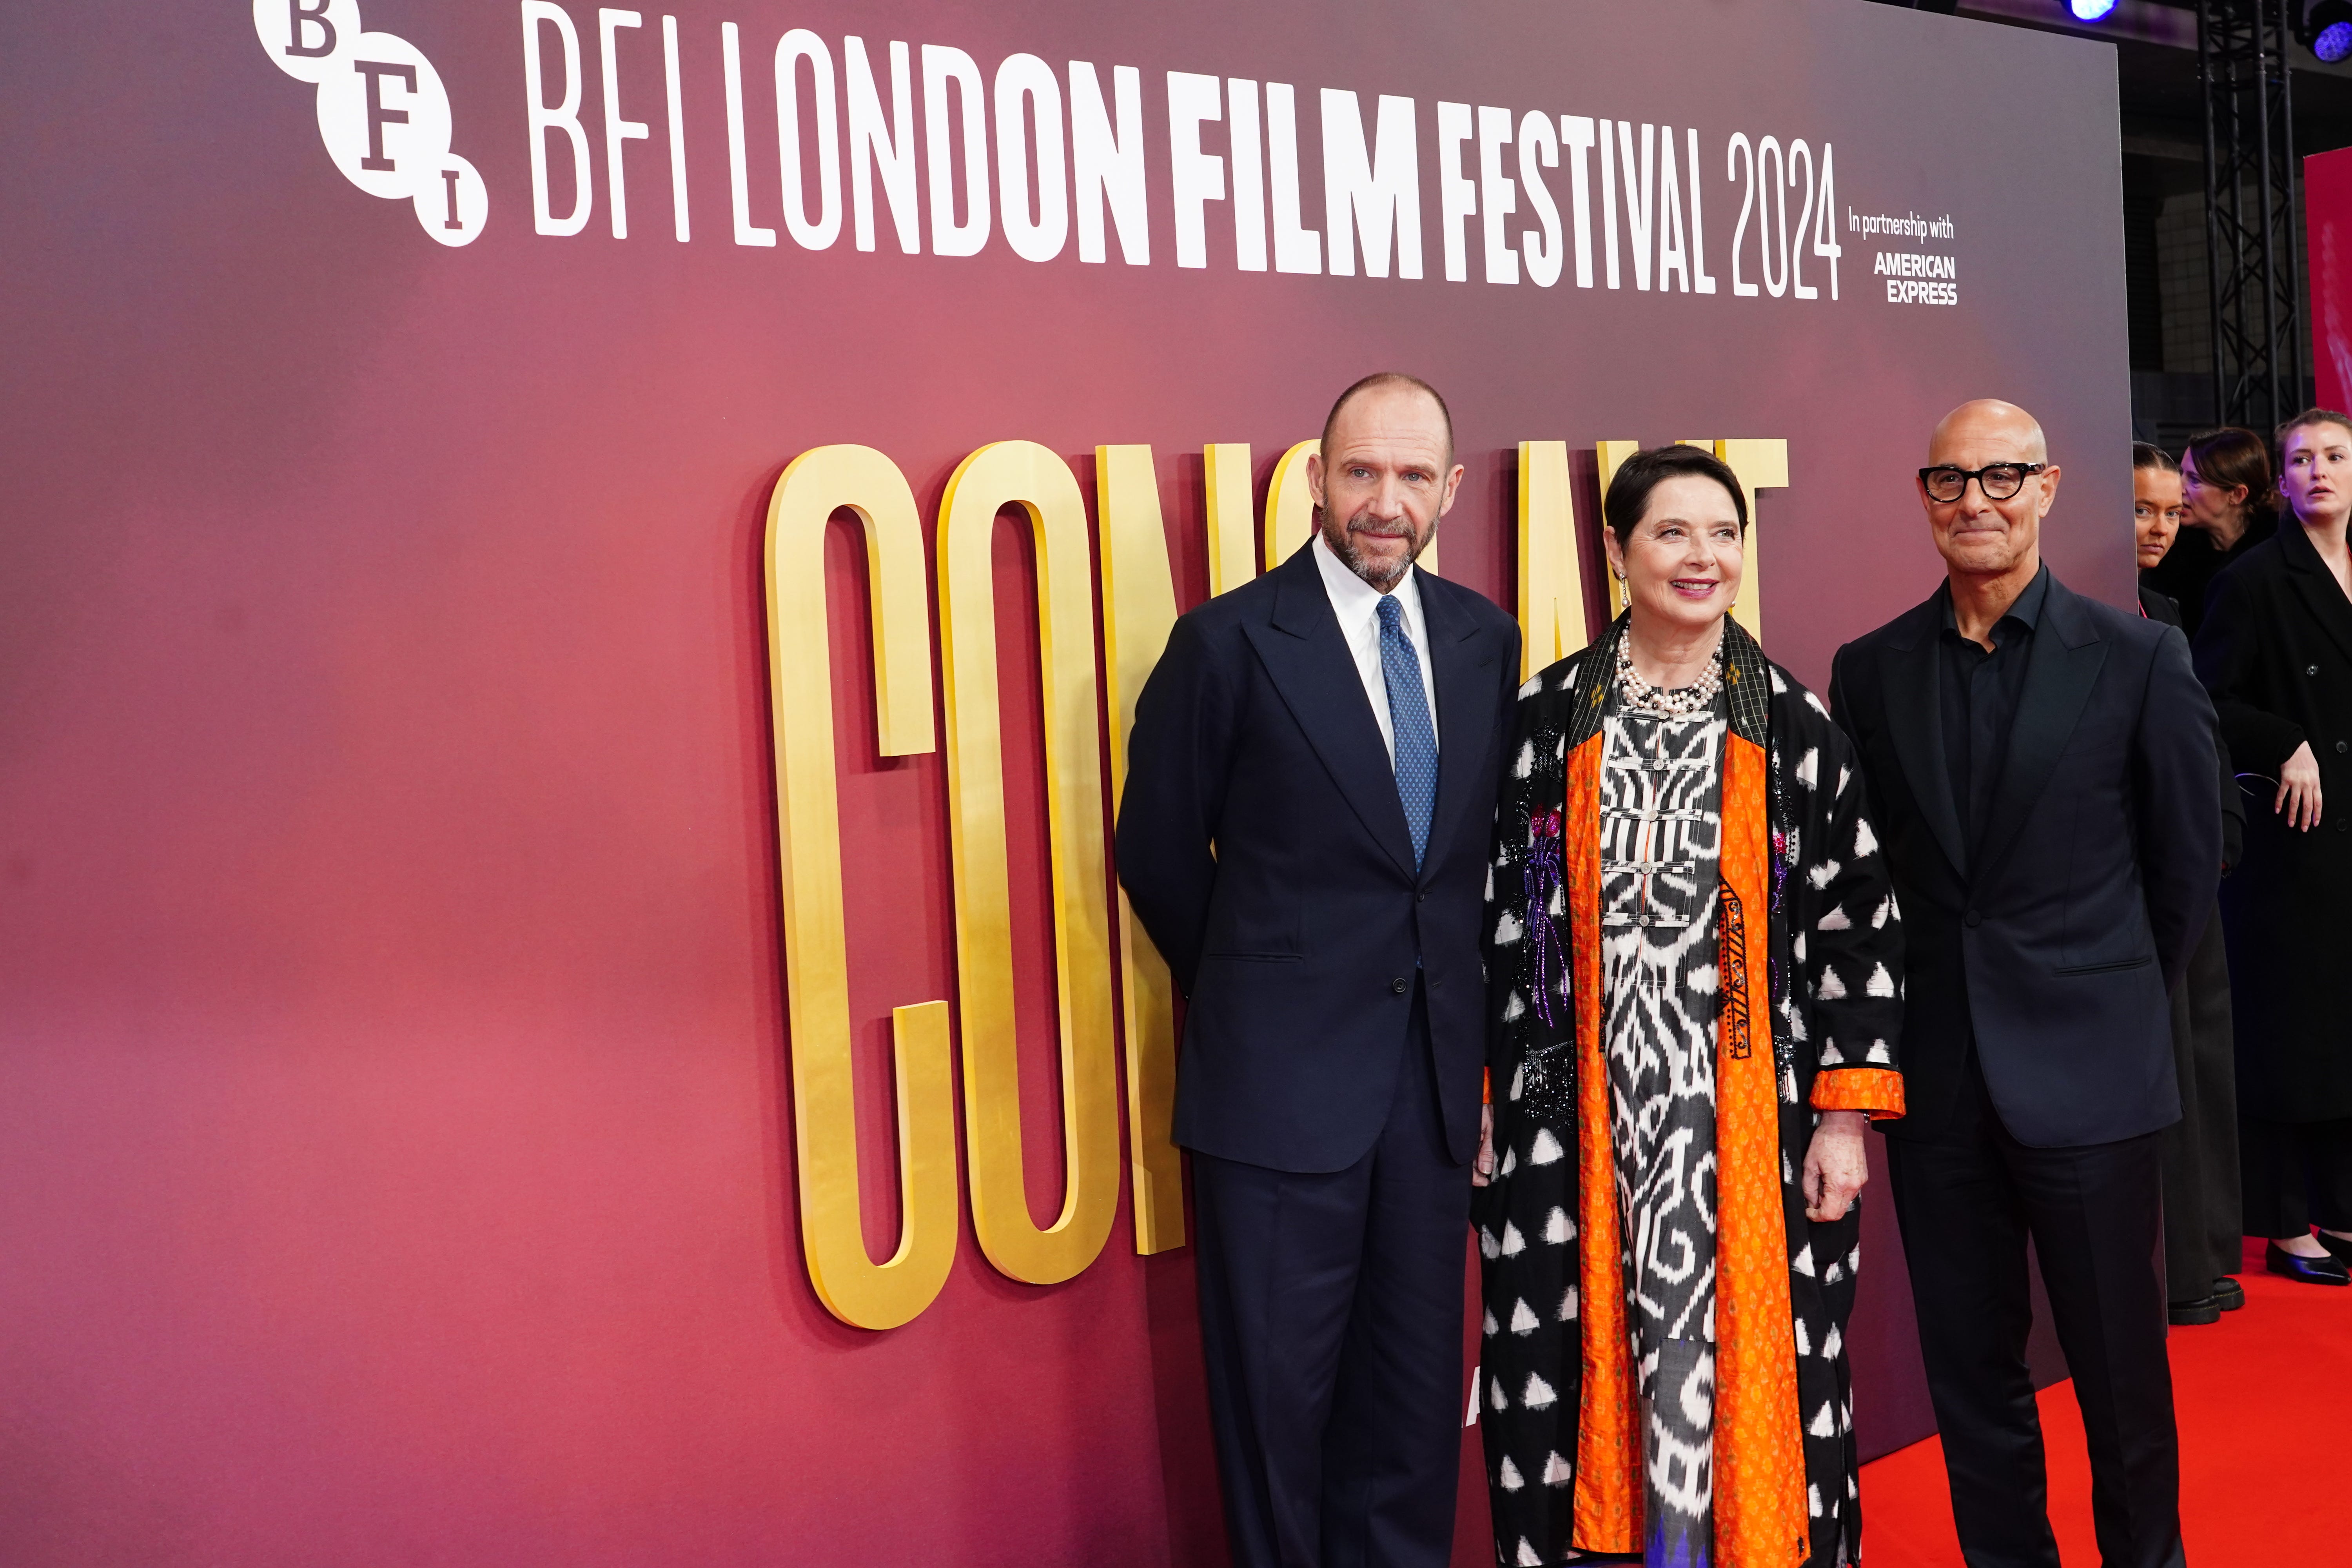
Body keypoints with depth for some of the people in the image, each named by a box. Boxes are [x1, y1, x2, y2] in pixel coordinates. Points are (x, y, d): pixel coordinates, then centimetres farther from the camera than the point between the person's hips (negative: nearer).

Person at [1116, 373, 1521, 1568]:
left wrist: (1457, 1002, 11)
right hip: (1282, 1076, -4)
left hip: (1435, 1070, 5)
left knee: (1418, 1382, 13)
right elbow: (1157, 850, -1)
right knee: (1279, 1386, 7)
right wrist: (1251, 988, 7)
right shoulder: (1231, 641, -9)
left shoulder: (1483, 638, 6)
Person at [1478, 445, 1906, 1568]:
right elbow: (1492, 910, 6)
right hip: (1574, 1118, 0)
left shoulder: (1794, 727, 4)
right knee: (1580, 1374, 5)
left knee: (1750, 1365, 4)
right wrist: (1474, 1093, 3)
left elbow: (1858, 925, 2)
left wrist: (1843, 1116, -4)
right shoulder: (1544, 719, 4)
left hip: (1755, 1122, 0)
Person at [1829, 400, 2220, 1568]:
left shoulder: (2139, 657, -3)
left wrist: (2117, 998, 10)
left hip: (2085, 1074, -2)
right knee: (1969, 1369, 12)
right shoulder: (1871, 669, 4)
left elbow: (2188, 856, 5)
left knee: (2119, 1362, 9)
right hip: (1934, 1074, 2)